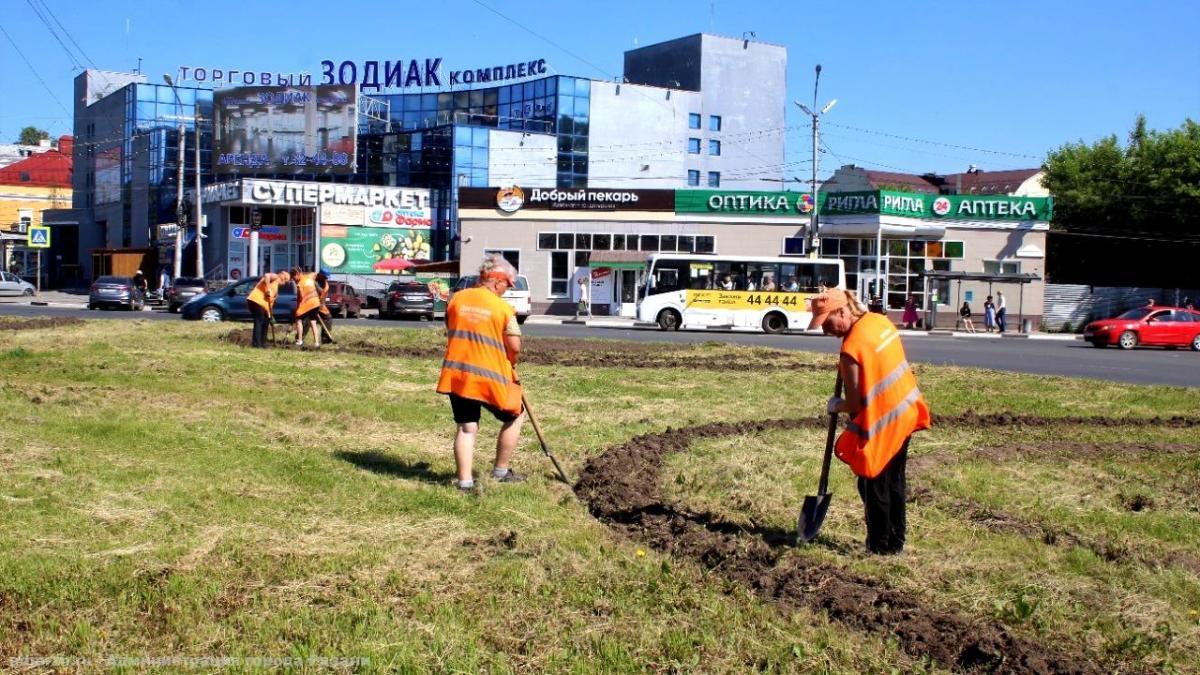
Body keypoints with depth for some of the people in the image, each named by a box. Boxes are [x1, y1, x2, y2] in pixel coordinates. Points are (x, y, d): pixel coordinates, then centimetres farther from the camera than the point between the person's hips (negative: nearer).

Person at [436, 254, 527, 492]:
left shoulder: (456, 299, 5)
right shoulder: (503, 308, -8)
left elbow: (450, 334, 14)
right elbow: (514, 347, -9)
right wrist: (510, 365, 11)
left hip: (456, 373, 4)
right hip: (490, 376, -4)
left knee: (466, 427, 11)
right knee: (515, 415, 18)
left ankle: (465, 481, 4)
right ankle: (501, 471, 22)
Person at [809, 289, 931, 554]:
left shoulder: (852, 348, -25)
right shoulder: (880, 321, 0)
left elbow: (854, 404, -19)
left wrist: (835, 406, 1)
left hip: (880, 423, -8)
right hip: (905, 413, 8)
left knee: (873, 486, 8)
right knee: (895, 481, 19)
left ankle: (879, 545, 17)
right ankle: (896, 541, 29)